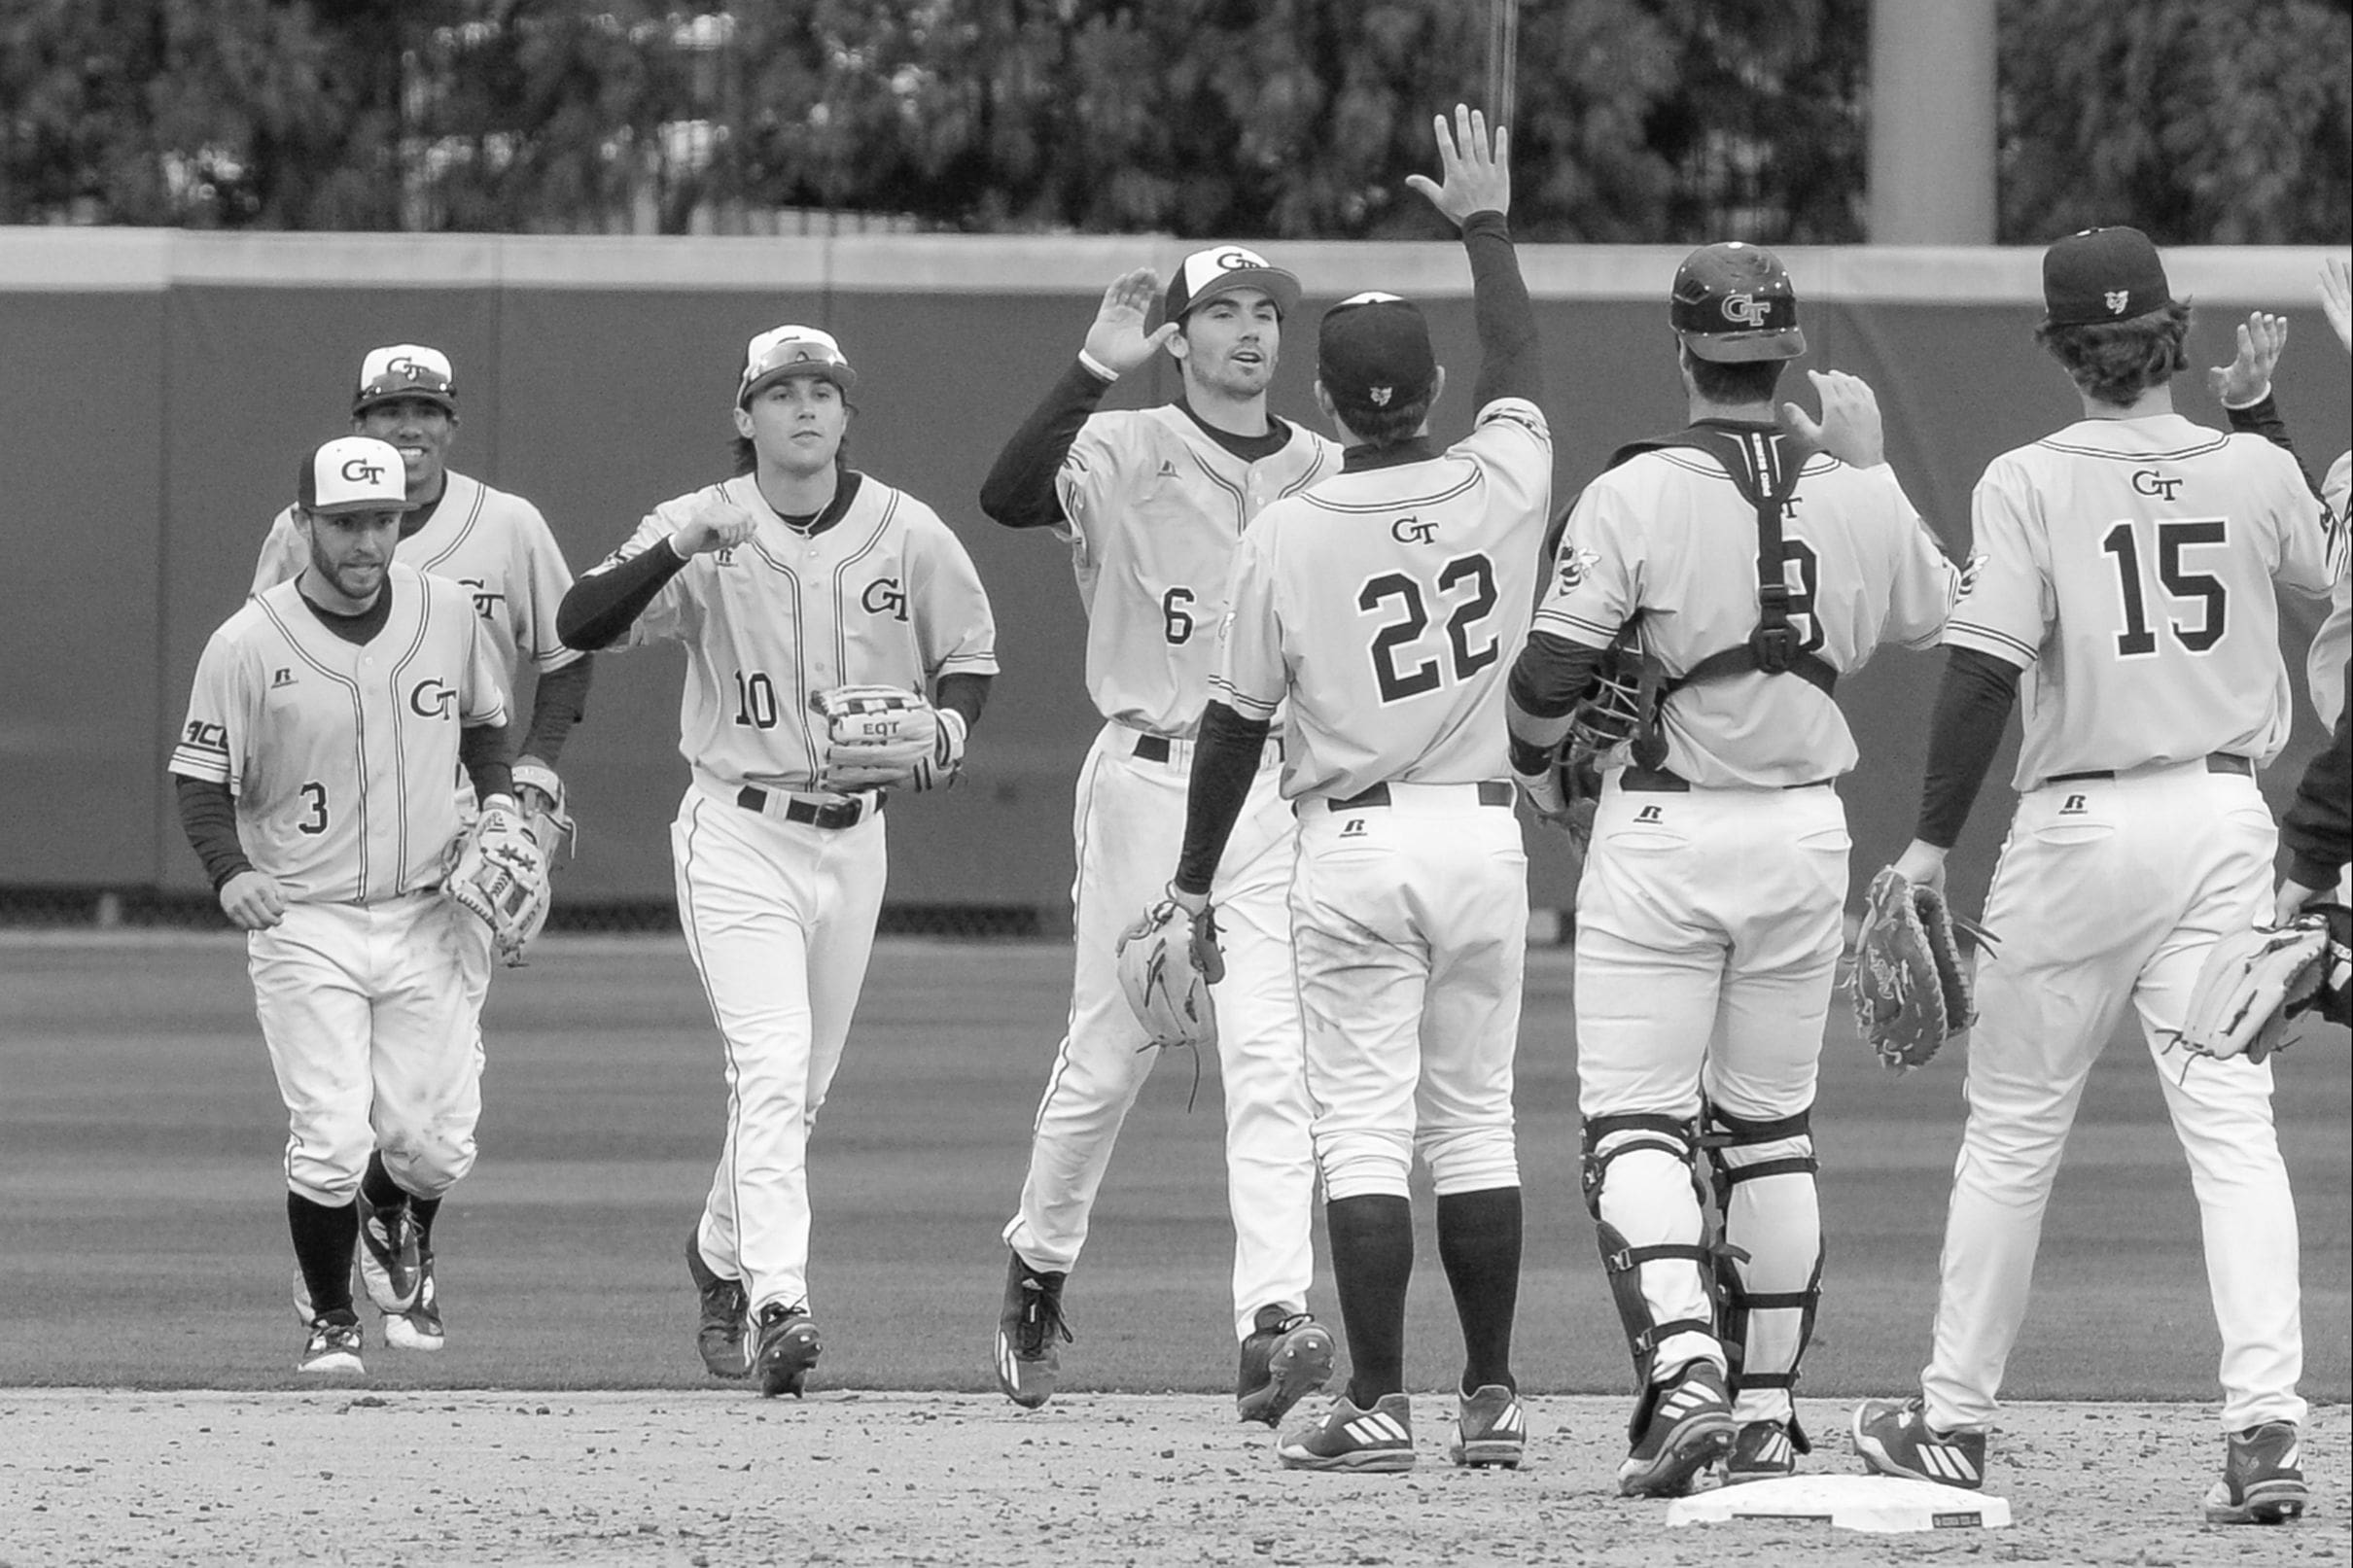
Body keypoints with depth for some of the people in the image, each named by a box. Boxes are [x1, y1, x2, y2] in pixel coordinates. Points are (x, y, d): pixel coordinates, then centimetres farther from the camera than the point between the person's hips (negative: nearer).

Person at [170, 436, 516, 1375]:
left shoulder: (448, 615, 1)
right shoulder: (248, 645, -8)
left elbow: (483, 722, 19)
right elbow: (203, 781, -4)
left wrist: (498, 799, 0)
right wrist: (230, 871, -22)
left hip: (429, 918, 3)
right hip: (303, 925, -3)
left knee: (434, 1145, 0)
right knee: (331, 1142, -11)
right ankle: (329, 1315, 13)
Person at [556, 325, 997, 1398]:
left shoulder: (905, 534, 0)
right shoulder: (703, 529, -8)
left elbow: (969, 647, 15)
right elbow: (580, 626, -19)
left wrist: (951, 723, -6)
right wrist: (682, 545, -32)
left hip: (853, 837, 4)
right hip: (738, 835, -4)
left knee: (800, 1083, 14)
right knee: (772, 1067, -19)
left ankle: (722, 1253, 39)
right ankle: (778, 1301, -25)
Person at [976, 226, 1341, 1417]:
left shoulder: (1329, 476, 11)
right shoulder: (1122, 453, -1)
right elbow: (1010, 495, -21)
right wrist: (1098, 368, -28)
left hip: (1281, 792, 2)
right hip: (1146, 777, -2)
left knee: (1272, 1054, -10)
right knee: (1107, 1050, 5)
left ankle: (1274, 1324, -18)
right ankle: (1039, 1263, 30)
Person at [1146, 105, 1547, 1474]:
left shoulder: (1286, 536, -9)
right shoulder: (1500, 487, -4)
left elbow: (1237, 722, -2)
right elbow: (1519, 363, 18)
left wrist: (1196, 881, 8)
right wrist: (1486, 223, 31)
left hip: (1352, 842, -3)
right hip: (1482, 831, 3)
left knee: (1365, 1127, -2)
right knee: (1476, 1117, 11)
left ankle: (1379, 1404, -8)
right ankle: (1493, 1399, 11)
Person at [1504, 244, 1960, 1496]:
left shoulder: (1634, 496, -13)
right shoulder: (1857, 498, -1)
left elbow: (1552, 673, -13)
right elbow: (1937, 612, 19)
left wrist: (1532, 756, 8)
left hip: (1665, 830, -4)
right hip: (1807, 831, 4)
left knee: (1634, 1123, -2)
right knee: (1771, 1128, 16)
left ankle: (1685, 1375, -23)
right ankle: (1767, 1415, 20)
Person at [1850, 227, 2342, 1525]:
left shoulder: (2028, 484, -9)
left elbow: (1984, 671, -16)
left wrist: (1931, 843, -13)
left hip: (2080, 827, -2)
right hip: (2225, 824, 2)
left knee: (2014, 1124, 11)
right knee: (2231, 1123, -1)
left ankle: (1956, 1418, 20)